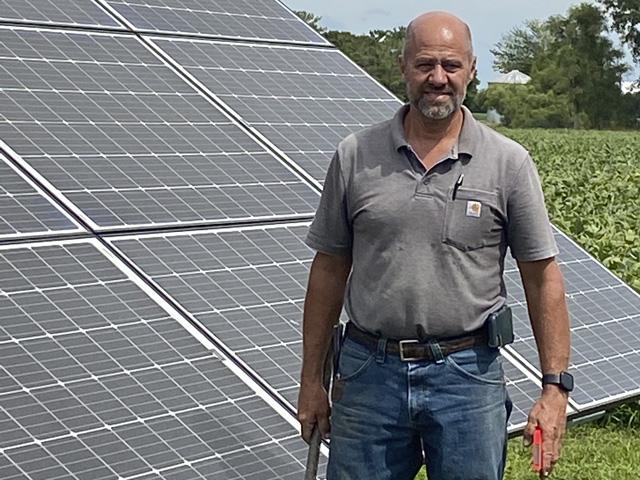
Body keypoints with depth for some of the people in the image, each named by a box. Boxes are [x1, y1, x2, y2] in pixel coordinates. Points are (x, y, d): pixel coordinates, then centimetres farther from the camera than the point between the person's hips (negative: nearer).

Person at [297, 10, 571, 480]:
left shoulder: (509, 163, -1)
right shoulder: (355, 156, 2)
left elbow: (543, 278, 1)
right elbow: (329, 270, 7)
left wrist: (555, 388, -4)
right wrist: (311, 379, 7)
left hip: (467, 374, -1)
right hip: (370, 371, 1)